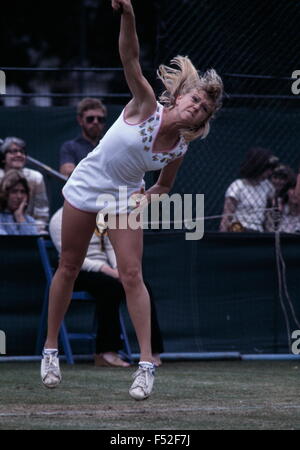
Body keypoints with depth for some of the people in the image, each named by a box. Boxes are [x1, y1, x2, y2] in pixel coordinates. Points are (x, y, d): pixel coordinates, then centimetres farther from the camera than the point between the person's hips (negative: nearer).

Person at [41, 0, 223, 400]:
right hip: (86, 186, -1)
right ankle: (51, 348, 22)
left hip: (125, 199, 1)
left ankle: (147, 363, -10)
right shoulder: (146, 105, -20)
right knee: (68, 269, 7)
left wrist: (149, 197, -14)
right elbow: (131, 60, -35)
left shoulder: (179, 149, -12)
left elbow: (164, 186, 8)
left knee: (131, 275, -11)